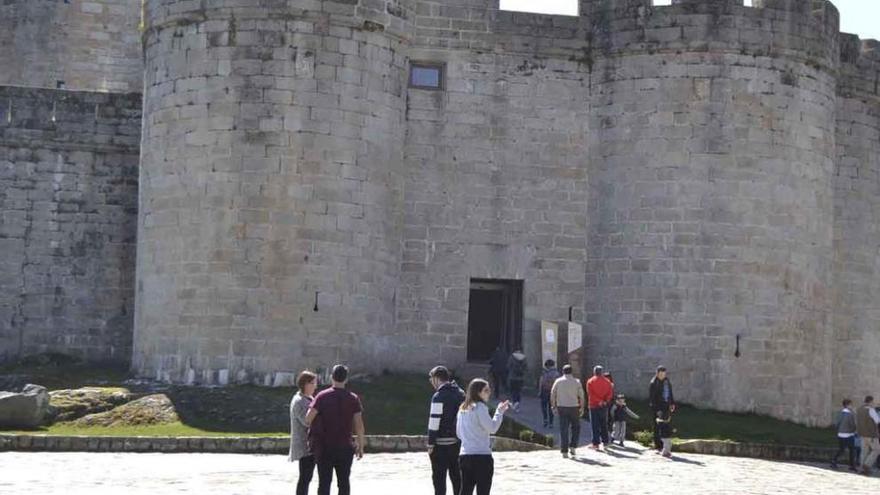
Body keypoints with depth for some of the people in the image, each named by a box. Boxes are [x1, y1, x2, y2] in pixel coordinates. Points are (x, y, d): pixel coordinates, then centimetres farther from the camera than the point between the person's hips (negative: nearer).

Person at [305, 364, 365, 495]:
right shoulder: (353, 399, -2)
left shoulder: (322, 396, -5)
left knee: (324, 482, 4)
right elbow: (358, 424, -5)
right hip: (345, 447, 1)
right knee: (344, 482, 9)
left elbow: (308, 418, -13)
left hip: (324, 447, -1)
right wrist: (361, 446, 3)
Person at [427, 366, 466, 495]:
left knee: (439, 476, -1)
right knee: (456, 474, 14)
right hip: (457, 441, 7)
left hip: (441, 442, -7)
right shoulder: (460, 393, 10)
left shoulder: (439, 396, -14)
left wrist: (430, 444, -12)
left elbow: (434, 421, -16)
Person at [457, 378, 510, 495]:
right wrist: (500, 411, -6)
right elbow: (492, 428, -15)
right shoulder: (480, 407, -12)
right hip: (482, 455, -8)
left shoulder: (463, 409, 12)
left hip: (465, 455, 8)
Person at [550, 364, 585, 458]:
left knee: (563, 430, 2)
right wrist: (582, 408, 6)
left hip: (561, 408, 1)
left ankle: (564, 451, -1)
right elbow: (581, 396, -1)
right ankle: (572, 447, 3)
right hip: (573, 407, -1)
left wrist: (554, 407, 9)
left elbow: (552, 394, 2)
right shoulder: (576, 382, 1)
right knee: (576, 428, 15)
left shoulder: (558, 381, 3)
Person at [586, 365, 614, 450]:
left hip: (594, 406, -3)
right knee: (604, 424, 13)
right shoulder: (607, 381, 6)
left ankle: (596, 444, -3)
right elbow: (610, 393, -1)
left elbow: (590, 393, -13)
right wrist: (605, 401, -8)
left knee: (595, 425, -1)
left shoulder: (590, 381, -4)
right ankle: (605, 442, 15)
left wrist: (599, 401, -14)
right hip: (604, 406, 3)